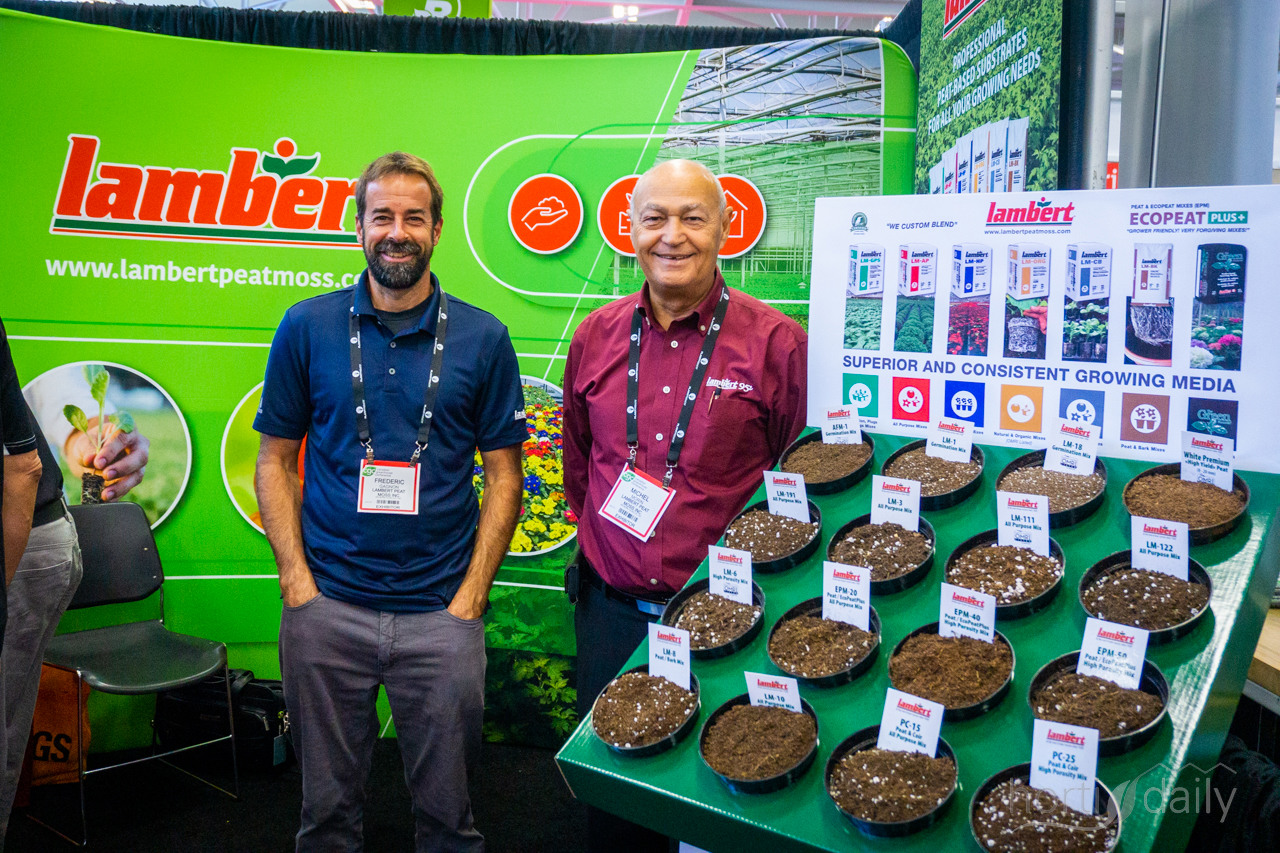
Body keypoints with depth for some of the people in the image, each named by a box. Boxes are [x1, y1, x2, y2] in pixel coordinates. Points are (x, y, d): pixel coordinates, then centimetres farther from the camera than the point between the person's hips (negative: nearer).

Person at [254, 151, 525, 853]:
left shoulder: (482, 338, 0)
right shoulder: (306, 328, 2)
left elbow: (504, 474, 2)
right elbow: (275, 461, 5)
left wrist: (472, 594, -5)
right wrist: (297, 581, -4)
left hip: (442, 612, 0)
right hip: (326, 607, 1)